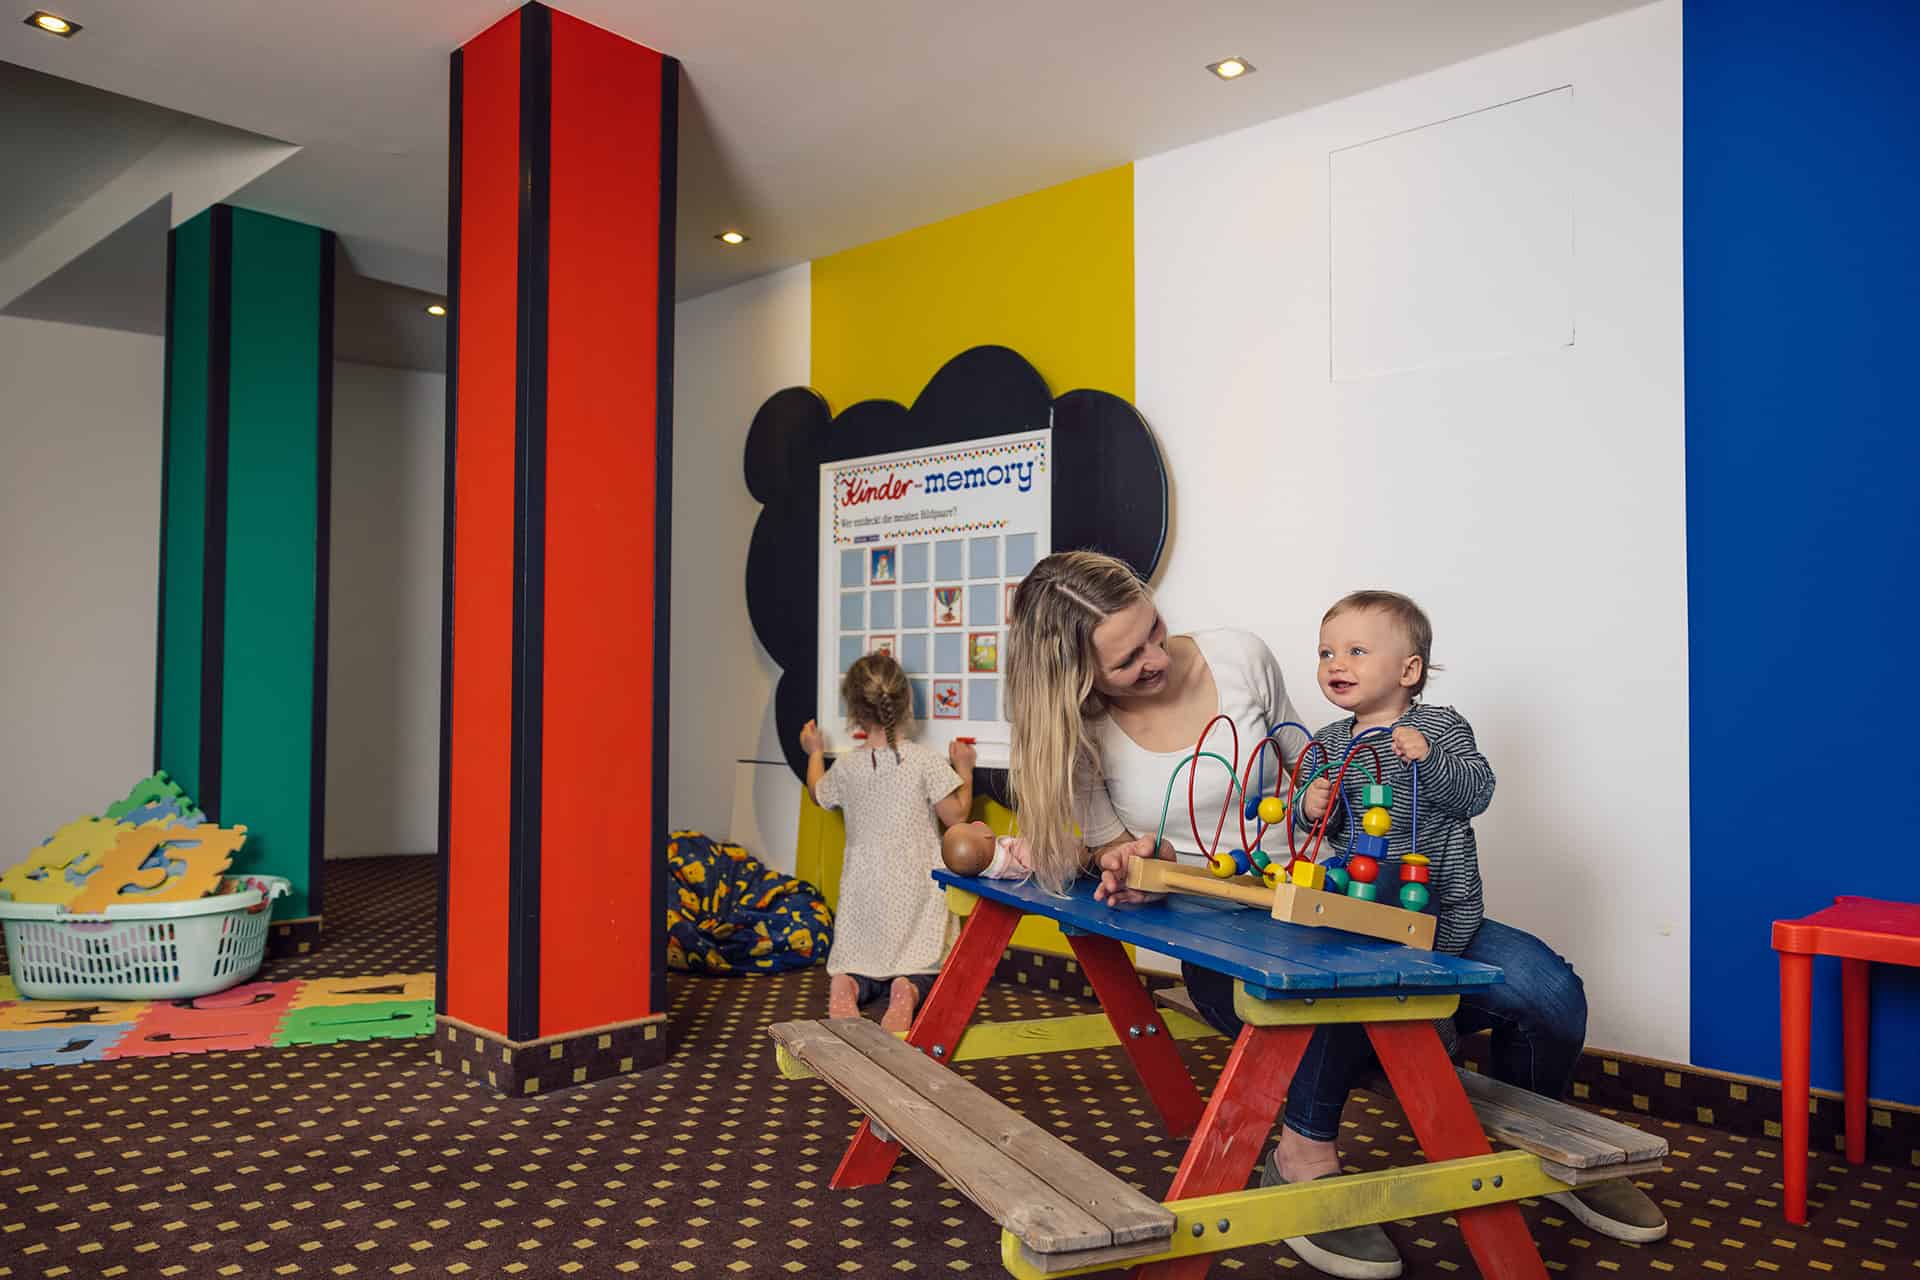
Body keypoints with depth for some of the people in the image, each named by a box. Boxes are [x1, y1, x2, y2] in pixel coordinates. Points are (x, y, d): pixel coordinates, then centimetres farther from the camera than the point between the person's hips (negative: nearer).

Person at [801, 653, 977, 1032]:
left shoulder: (846, 767, -2)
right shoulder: (926, 760, -12)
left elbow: (819, 795, 20)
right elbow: (956, 817, -7)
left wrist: (814, 753, 36)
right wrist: (964, 771, 8)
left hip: (863, 890, 2)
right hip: (914, 890, -2)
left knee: (855, 965, 16)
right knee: (921, 971, 9)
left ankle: (846, 986, -19)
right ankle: (908, 991, -26)